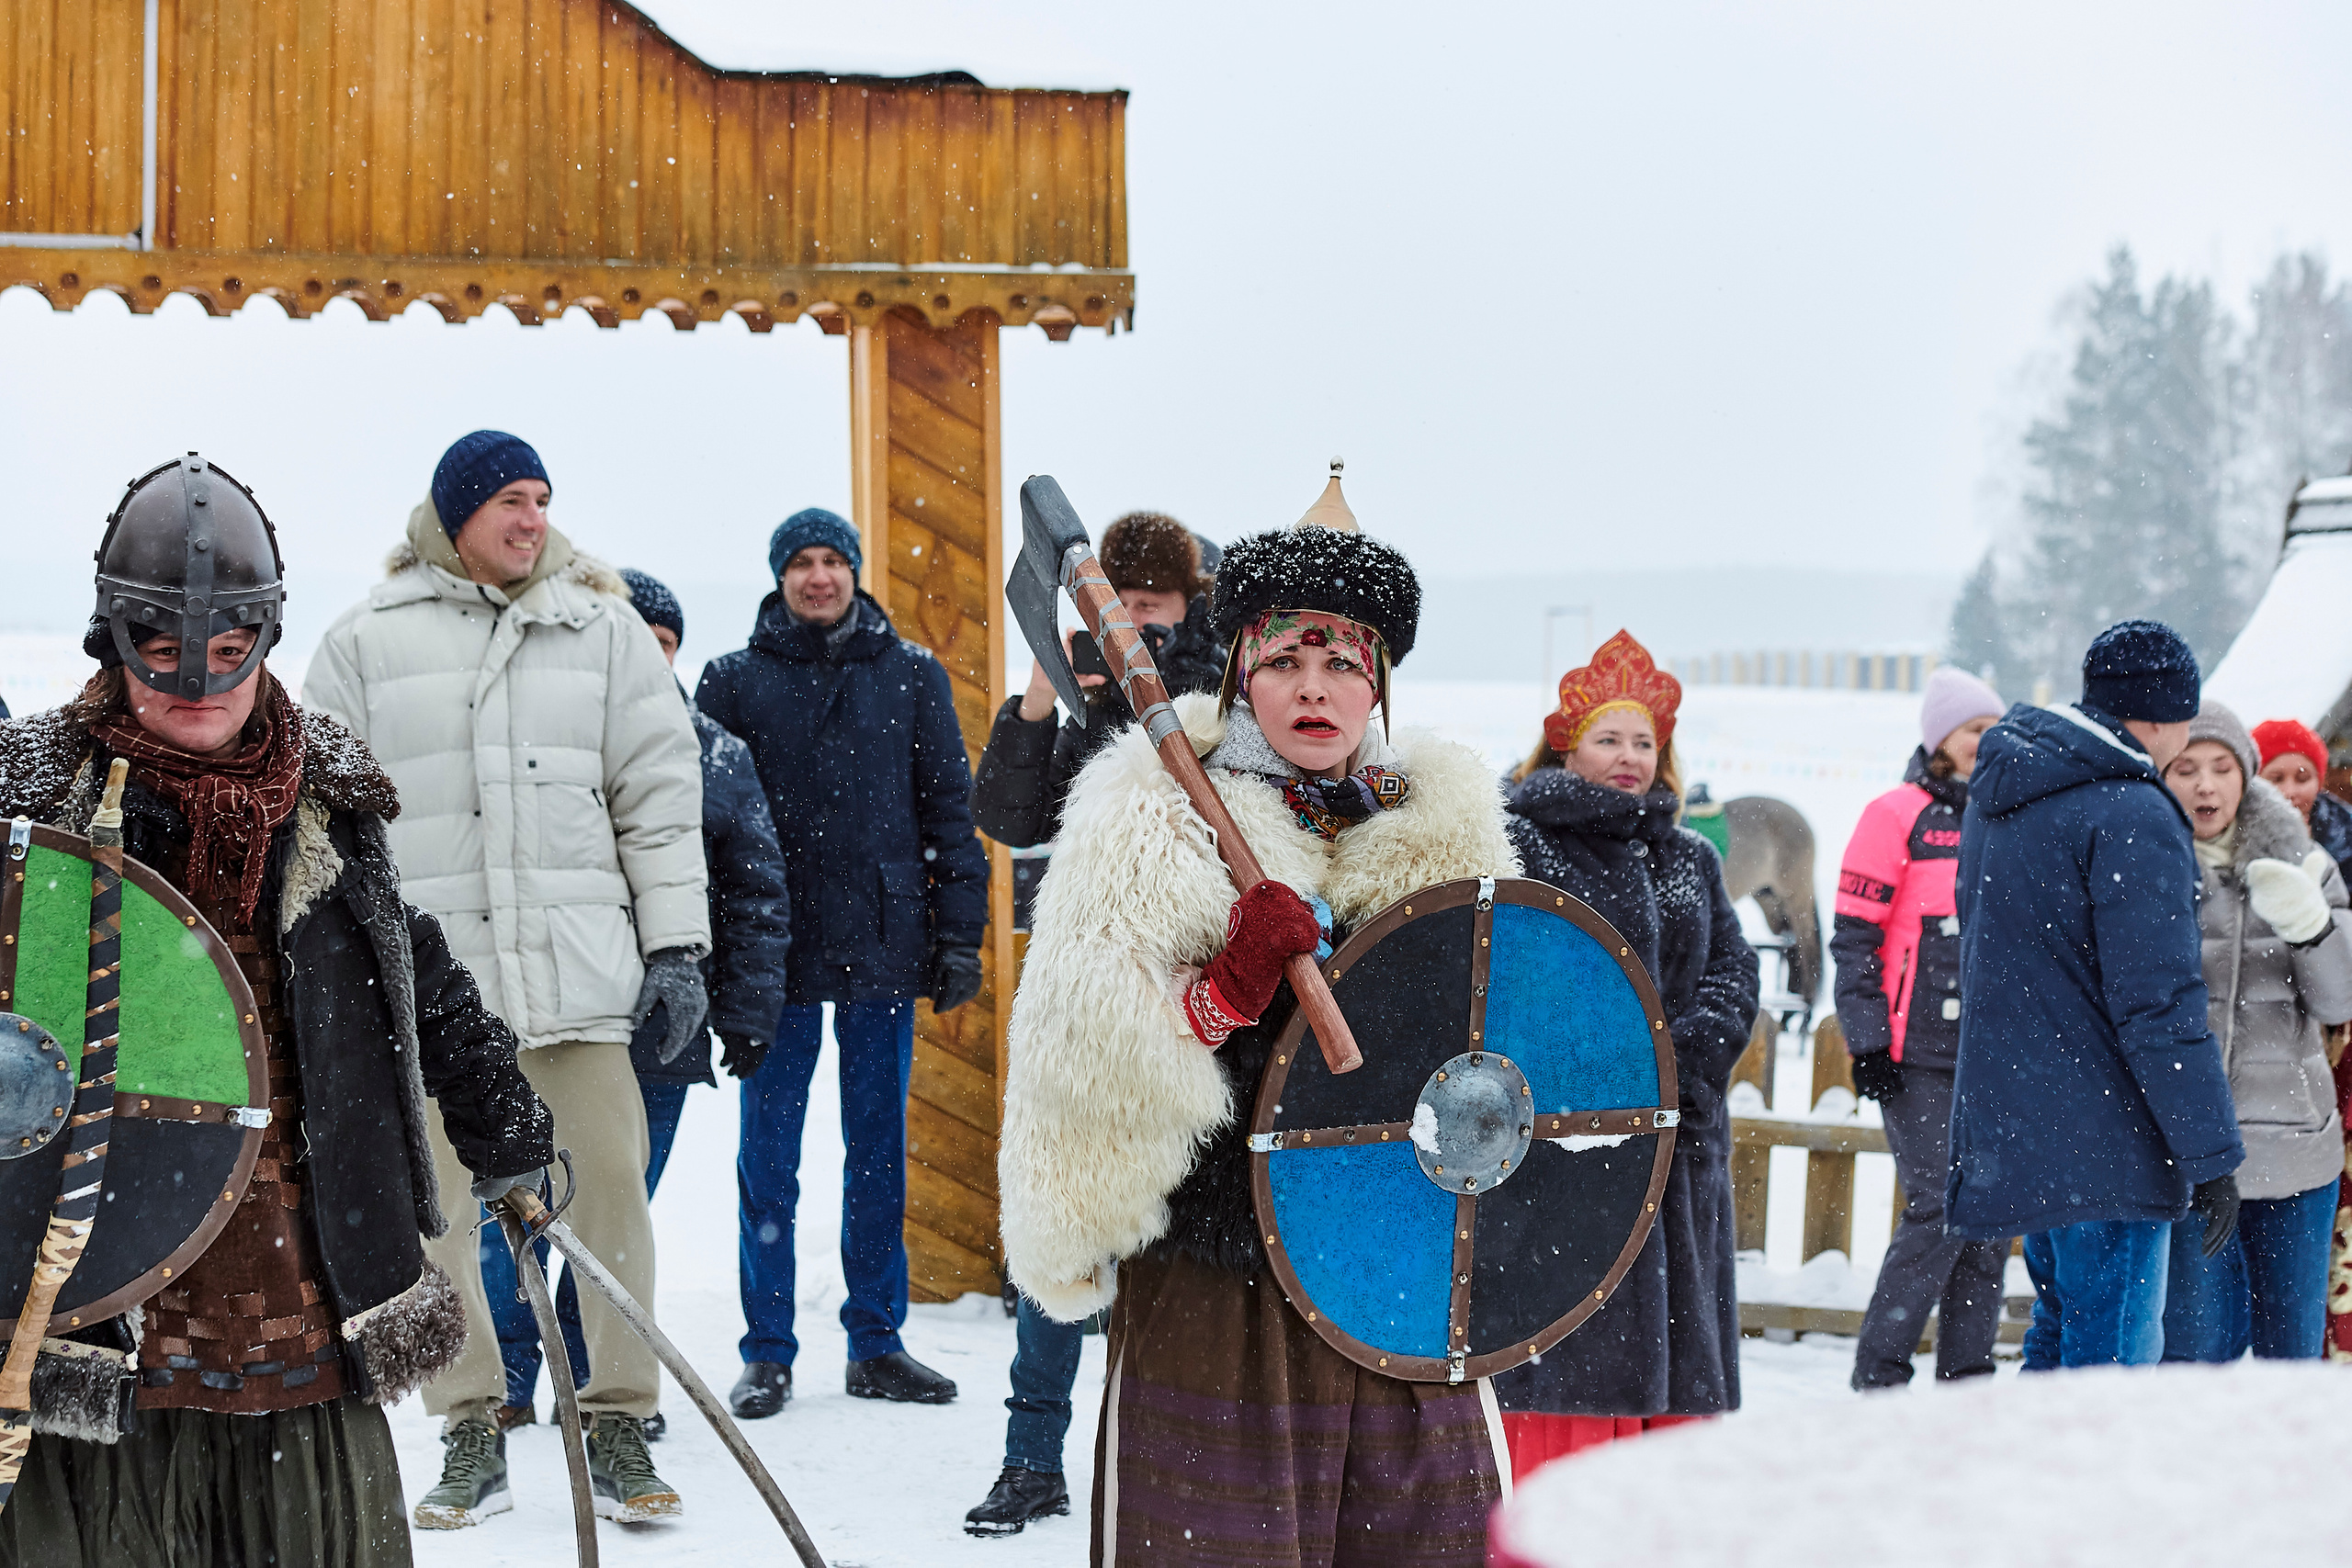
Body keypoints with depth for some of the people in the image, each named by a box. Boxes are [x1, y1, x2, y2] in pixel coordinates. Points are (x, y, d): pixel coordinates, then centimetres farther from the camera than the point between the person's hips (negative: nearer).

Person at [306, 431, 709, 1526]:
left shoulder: (601, 629, 9)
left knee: (609, 1178, -3)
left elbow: (660, 791, 9)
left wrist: (675, 944, 3)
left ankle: (617, 1427, 9)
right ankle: (472, 1439, 13)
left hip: (573, 961, 0)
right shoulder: (368, 641, 7)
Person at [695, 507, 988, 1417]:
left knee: (879, 1153, 9)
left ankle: (876, 1342, 18)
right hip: (777, 957, -1)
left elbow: (950, 810, 8)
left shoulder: (912, 676, 6)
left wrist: (961, 934, 1)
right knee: (769, 1157, 3)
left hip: (885, 949, 1)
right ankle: (767, 1354, 11)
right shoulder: (735, 682, 2)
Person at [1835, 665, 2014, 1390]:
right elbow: (1855, 938, -4)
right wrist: (1867, 1040, -11)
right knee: (1938, 1210, -12)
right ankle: (1877, 1378, -2)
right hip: (1920, 1055, -6)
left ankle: (1968, 1376, 13)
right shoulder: (1899, 816, -2)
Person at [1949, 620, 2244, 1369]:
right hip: (2104, 1146, -9)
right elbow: (2159, 1003, -20)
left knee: (2063, 1337, 20)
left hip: (2012, 1131, 9)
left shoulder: (1996, 798, 12)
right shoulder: (2131, 816, -17)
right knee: (2113, 1361, -4)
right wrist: (2212, 1155, -15)